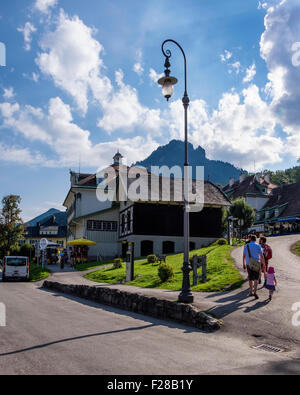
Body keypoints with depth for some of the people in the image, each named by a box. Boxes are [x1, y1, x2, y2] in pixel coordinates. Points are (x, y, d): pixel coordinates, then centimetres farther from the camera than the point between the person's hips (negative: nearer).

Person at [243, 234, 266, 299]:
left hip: (249, 264, 2)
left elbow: (244, 256, 5)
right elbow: (262, 256, -6)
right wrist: (264, 264, 2)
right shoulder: (258, 246, -4)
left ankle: (251, 292, 25)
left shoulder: (246, 246, 1)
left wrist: (244, 264, 14)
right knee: (256, 279, 0)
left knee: (250, 279, 15)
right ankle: (255, 292, -17)